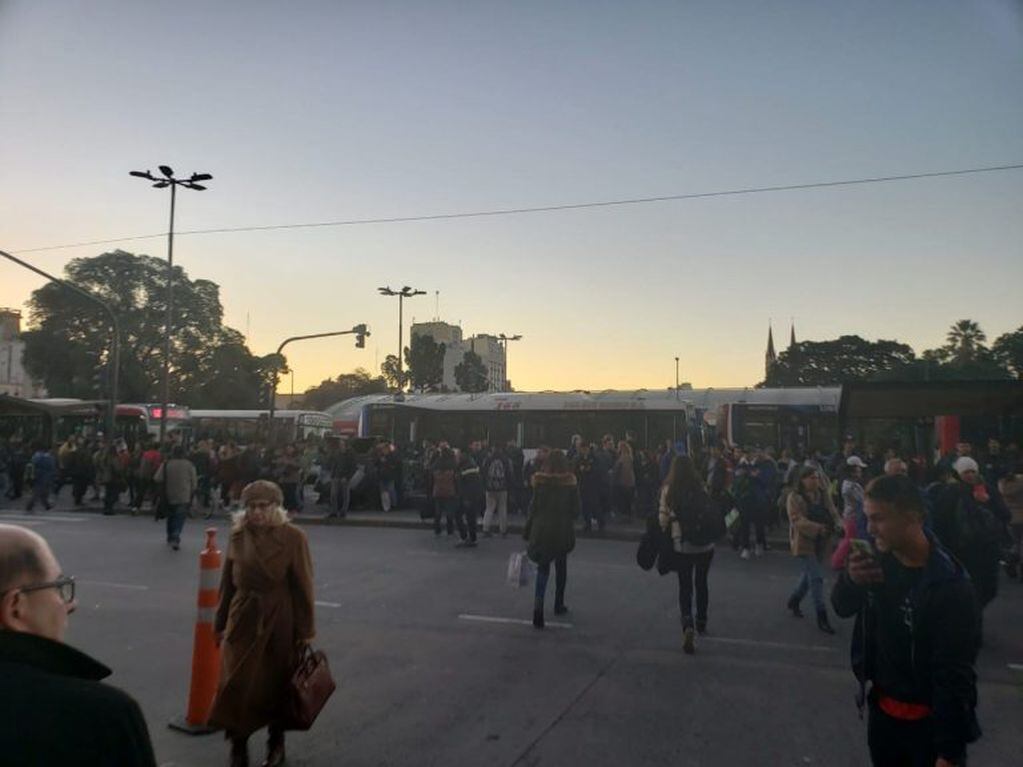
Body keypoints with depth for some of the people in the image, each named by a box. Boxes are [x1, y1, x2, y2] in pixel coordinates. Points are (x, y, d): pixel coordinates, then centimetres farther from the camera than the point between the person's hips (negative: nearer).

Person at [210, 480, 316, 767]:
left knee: (276, 687, 13)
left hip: (279, 623, -2)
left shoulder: (293, 537, -12)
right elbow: (228, 583, 8)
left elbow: (303, 587, -9)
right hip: (243, 620, 3)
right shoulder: (238, 536, -1)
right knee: (236, 685, -1)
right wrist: (221, 623, 12)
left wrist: (305, 631, -7)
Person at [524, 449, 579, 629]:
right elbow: (575, 509, -2)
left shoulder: (540, 481, -7)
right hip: (563, 529, 1)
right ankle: (559, 605, 31)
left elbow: (534, 508, -5)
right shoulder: (571, 482, -6)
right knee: (561, 566, 19)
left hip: (542, 528, 0)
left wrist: (527, 531, 3)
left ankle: (538, 604, -15)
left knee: (543, 568, 5)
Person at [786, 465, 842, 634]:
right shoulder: (795, 497, -10)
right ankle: (822, 618, -3)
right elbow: (797, 520, -20)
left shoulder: (824, 495, 6)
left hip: (821, 543, 6)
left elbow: (834, 514, 1)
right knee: (816, 577, -10)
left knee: (808, 574, 18)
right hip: (804, 542, -6)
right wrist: (818, 528, -34)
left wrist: (839, 524, -22)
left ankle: (794, 601, 40)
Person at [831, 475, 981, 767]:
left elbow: (954, 676, -22)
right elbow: (842, 607, 3)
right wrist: (851, 579, -19)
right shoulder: (879, 557, -7)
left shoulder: (949, 586, -24)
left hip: (929, 721, -5)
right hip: (881, 705, 6)